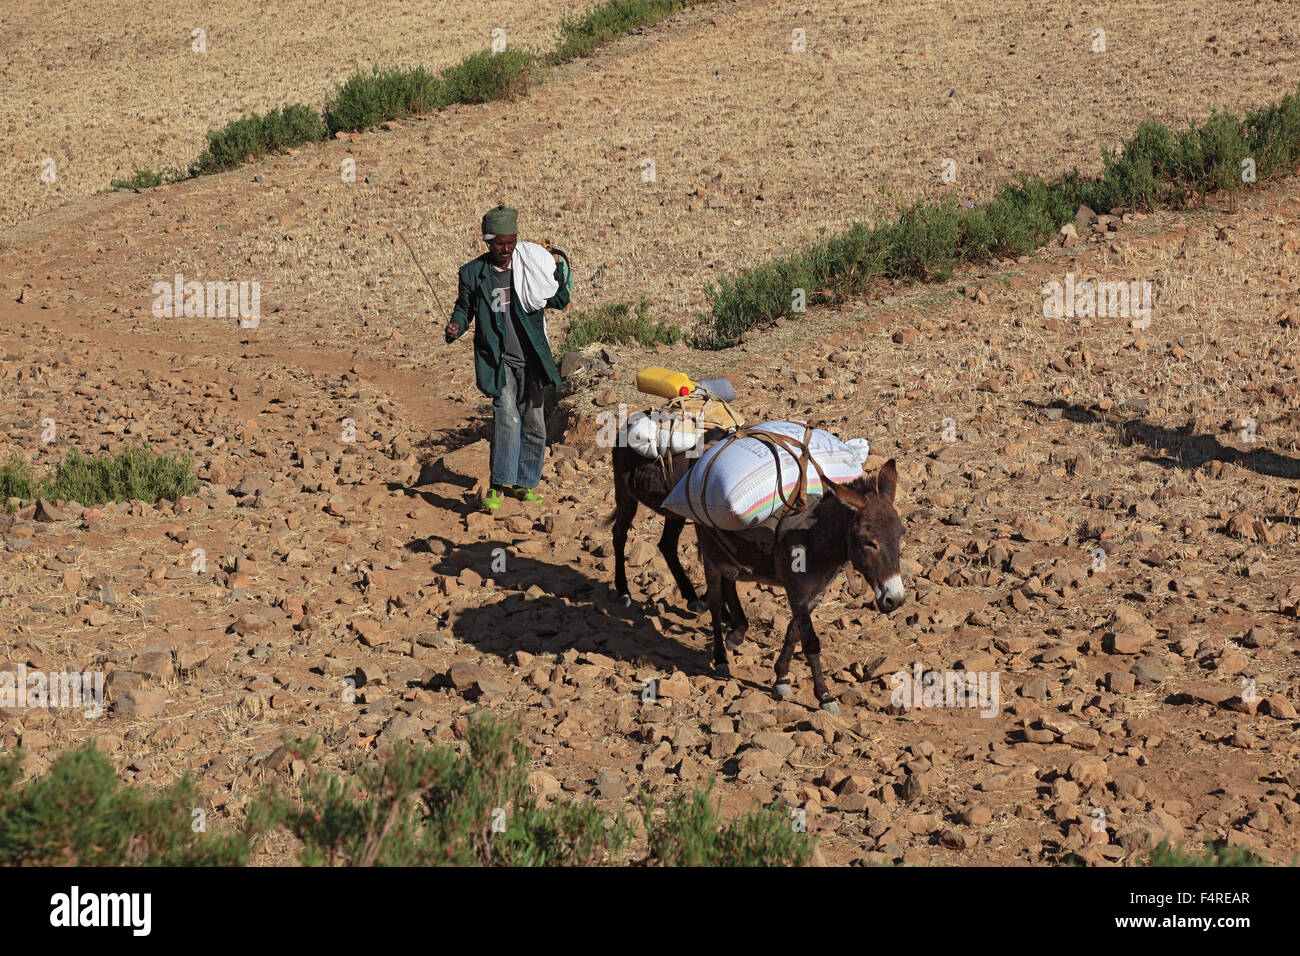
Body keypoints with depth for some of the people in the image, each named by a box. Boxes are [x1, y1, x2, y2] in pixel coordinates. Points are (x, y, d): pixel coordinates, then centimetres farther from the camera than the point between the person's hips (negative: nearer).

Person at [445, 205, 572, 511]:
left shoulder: (531, 265, 2)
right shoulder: (473, 273, -1)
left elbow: (559, 301, 9)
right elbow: (464, 308, 9)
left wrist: (560, 269, -8)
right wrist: (455, 328, -11)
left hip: (530, 358, 3)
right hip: (497, 358, -3)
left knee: (533, 425, 9)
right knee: (507, 417, -21)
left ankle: (524, 483, 27)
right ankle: (497, 486, -16)